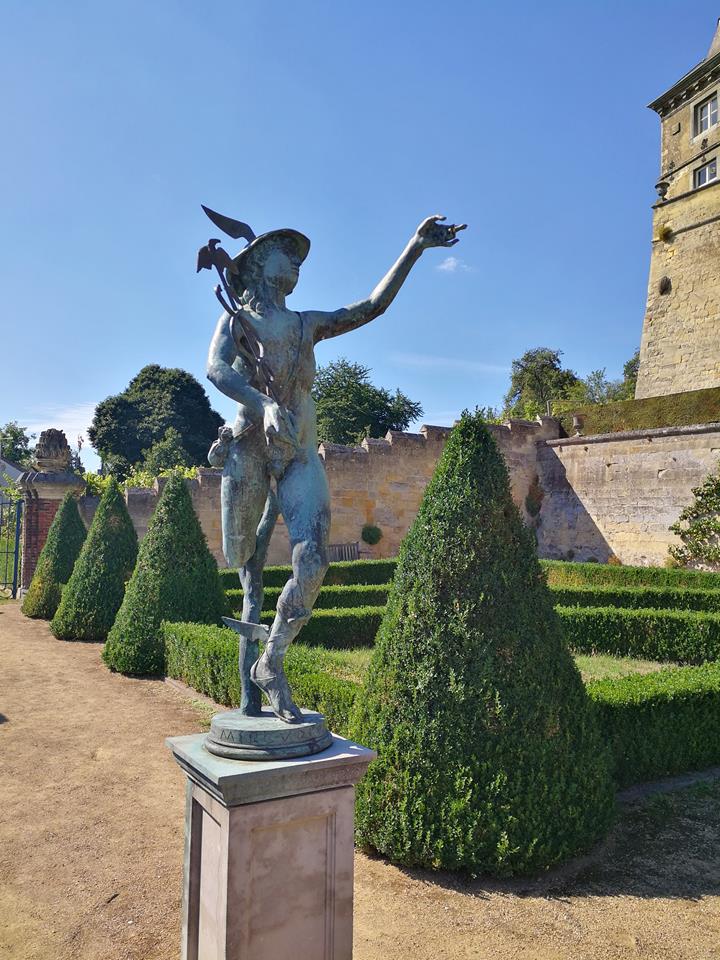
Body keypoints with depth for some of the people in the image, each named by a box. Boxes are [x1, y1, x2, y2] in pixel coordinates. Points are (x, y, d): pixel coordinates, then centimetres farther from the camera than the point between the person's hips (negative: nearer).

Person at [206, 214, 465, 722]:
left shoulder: (308, 324, 20)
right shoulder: (236, 321, 9)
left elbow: (372, 306, 11)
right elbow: (215, 368, -12)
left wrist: (416, 246, 5)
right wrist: (264, 404, -30)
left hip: (301, 453, 3)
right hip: (249, 450, -2)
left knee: (312, 563, -16)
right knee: (251, 572, 5)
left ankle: (271, 663, 1)